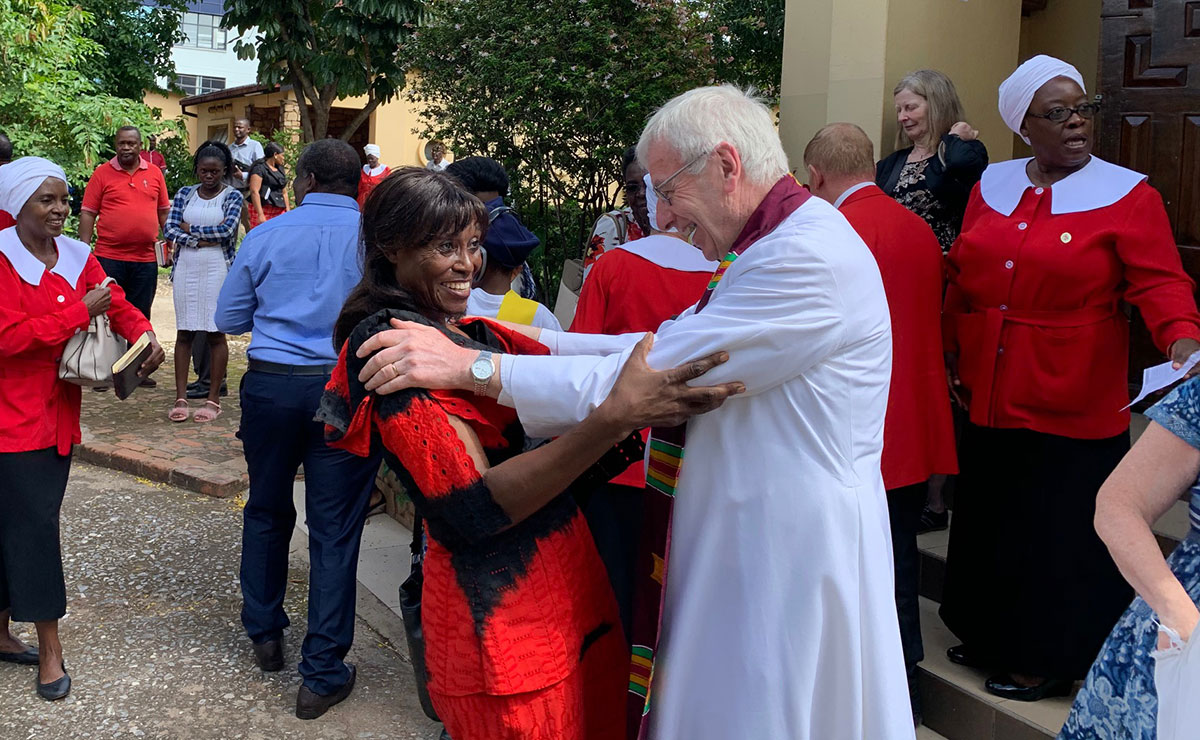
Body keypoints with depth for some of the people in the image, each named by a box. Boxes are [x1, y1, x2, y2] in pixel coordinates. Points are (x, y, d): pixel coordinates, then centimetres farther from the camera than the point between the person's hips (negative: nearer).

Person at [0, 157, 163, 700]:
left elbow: (116, 305, 5)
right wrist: (81, 311, -20)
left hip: (58, 412, 7)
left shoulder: (77, 257, 8)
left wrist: (146, 336, -15)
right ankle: (49, 650, 5)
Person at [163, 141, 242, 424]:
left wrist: (191, 229, -4)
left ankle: (214, 399, 6)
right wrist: (198, 241, -12)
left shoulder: (232, 196, 2)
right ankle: (180, 398, 7)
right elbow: (169, 228, 2)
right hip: (186, 269, 3)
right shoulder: (184, 194, 11)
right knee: (184, 332, 3)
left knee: (215, 332, 0)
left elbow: (227, 230, -11)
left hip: (217, 270, -3)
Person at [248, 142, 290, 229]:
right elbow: (254, 191, -14)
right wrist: (260, 214, -20)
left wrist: (288, 211, 16)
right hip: (263, 209, -7)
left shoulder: (280, 169, 19)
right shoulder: (259, 168, -6)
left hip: (280, 211, 7)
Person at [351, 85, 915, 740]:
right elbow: (667, 346, 13)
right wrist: (544, 342, 4)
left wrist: (474, 367, -20)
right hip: (743, 547, 10)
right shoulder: (779, 245, 13)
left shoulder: (809, 257, -22)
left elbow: (649, 377, -24)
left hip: (791, 567, -9)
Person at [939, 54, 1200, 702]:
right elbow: (962, 281, 13)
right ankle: (992, 638, 35)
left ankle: (1051, 659, 22)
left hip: (1072, 407, -5)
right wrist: (953, 355, 13)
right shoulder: (992, 188, 8)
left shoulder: (1126, 195, -6)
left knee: (1060, 535, 4)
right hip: (990, 400, 5)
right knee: (990, 522, 16)